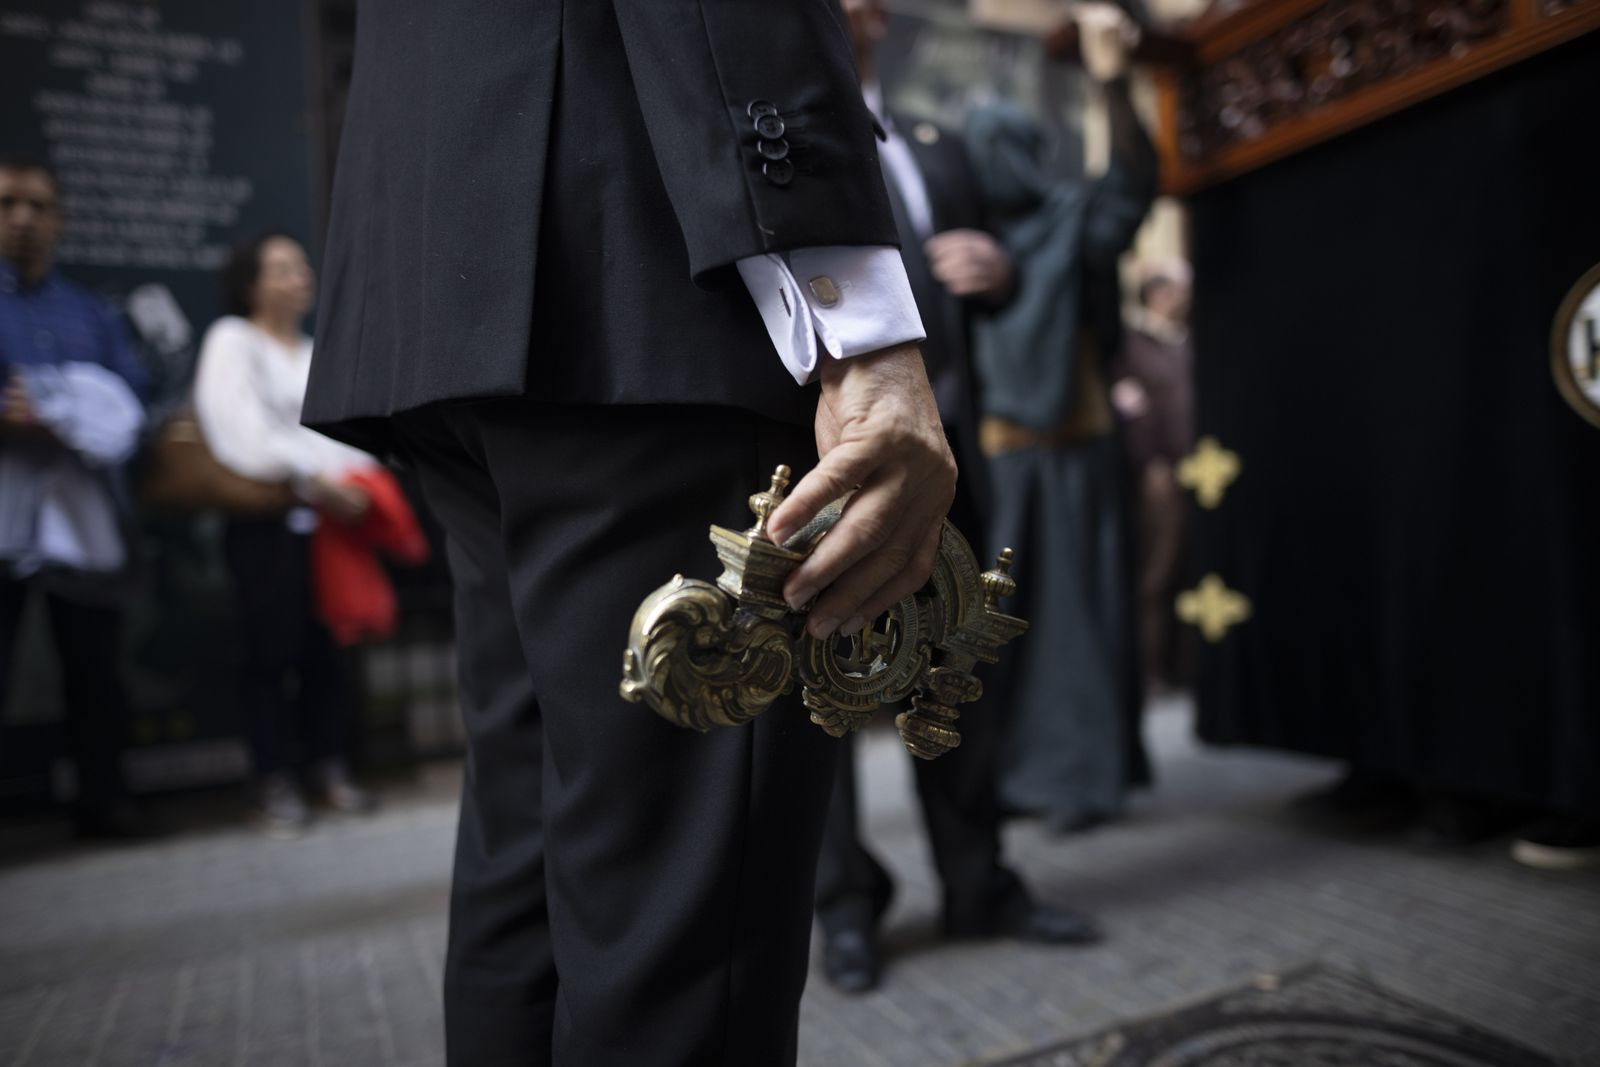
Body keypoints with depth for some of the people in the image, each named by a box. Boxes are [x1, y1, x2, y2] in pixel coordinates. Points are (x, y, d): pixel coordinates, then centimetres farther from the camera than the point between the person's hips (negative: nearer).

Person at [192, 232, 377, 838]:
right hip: (266, 520, -4)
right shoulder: (232, 341, 5)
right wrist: (311, 480, -13)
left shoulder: (317, 351, 21)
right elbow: (243, 437, -9)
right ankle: (276, 780, 5)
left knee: (327, 648, 4)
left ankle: (330, 767, 14)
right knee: (272, 651, -4)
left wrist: (353, 481, -6)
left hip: (332, 516, 4)